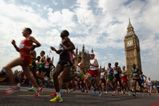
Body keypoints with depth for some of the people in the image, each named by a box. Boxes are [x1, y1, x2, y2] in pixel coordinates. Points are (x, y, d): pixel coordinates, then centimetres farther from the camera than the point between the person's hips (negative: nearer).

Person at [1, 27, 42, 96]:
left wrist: (31, 47, -14)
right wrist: (14, 44, 11)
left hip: (25, 57, -9)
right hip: (23, 57, 9)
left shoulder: (30, 38, 2)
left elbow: (38, 44, -10)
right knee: (28, 75, 11)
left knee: (7, 67, -13)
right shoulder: (23, 40, 25)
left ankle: (14, 86, -13)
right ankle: (38, 88, 19)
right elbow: (19, 50, 25)